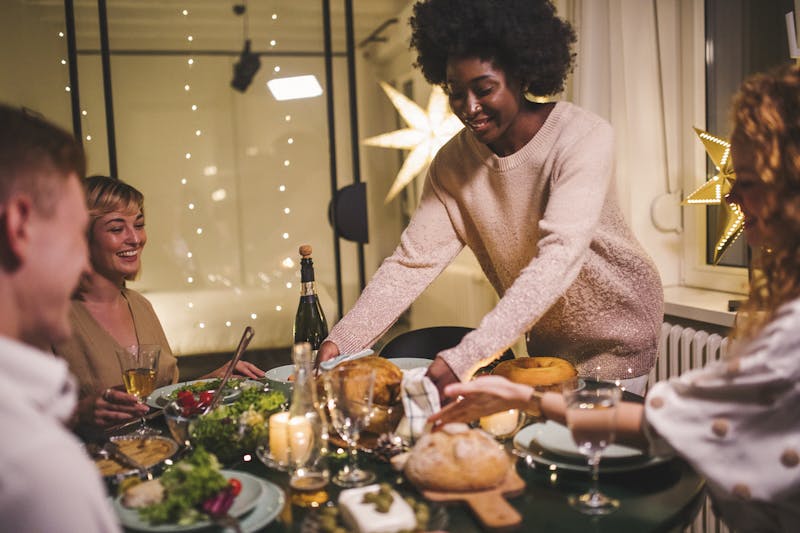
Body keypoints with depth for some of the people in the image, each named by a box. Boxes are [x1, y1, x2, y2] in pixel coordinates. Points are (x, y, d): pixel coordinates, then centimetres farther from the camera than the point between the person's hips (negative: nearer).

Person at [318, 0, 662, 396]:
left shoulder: (585, 139, -25)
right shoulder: (452, 164, -10)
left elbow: (560, 258, -37)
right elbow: (413, 260, -13)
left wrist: (468, 356, -46)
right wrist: (343, 339, -26)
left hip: (615, 332, -4)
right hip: (545, 340, 4)